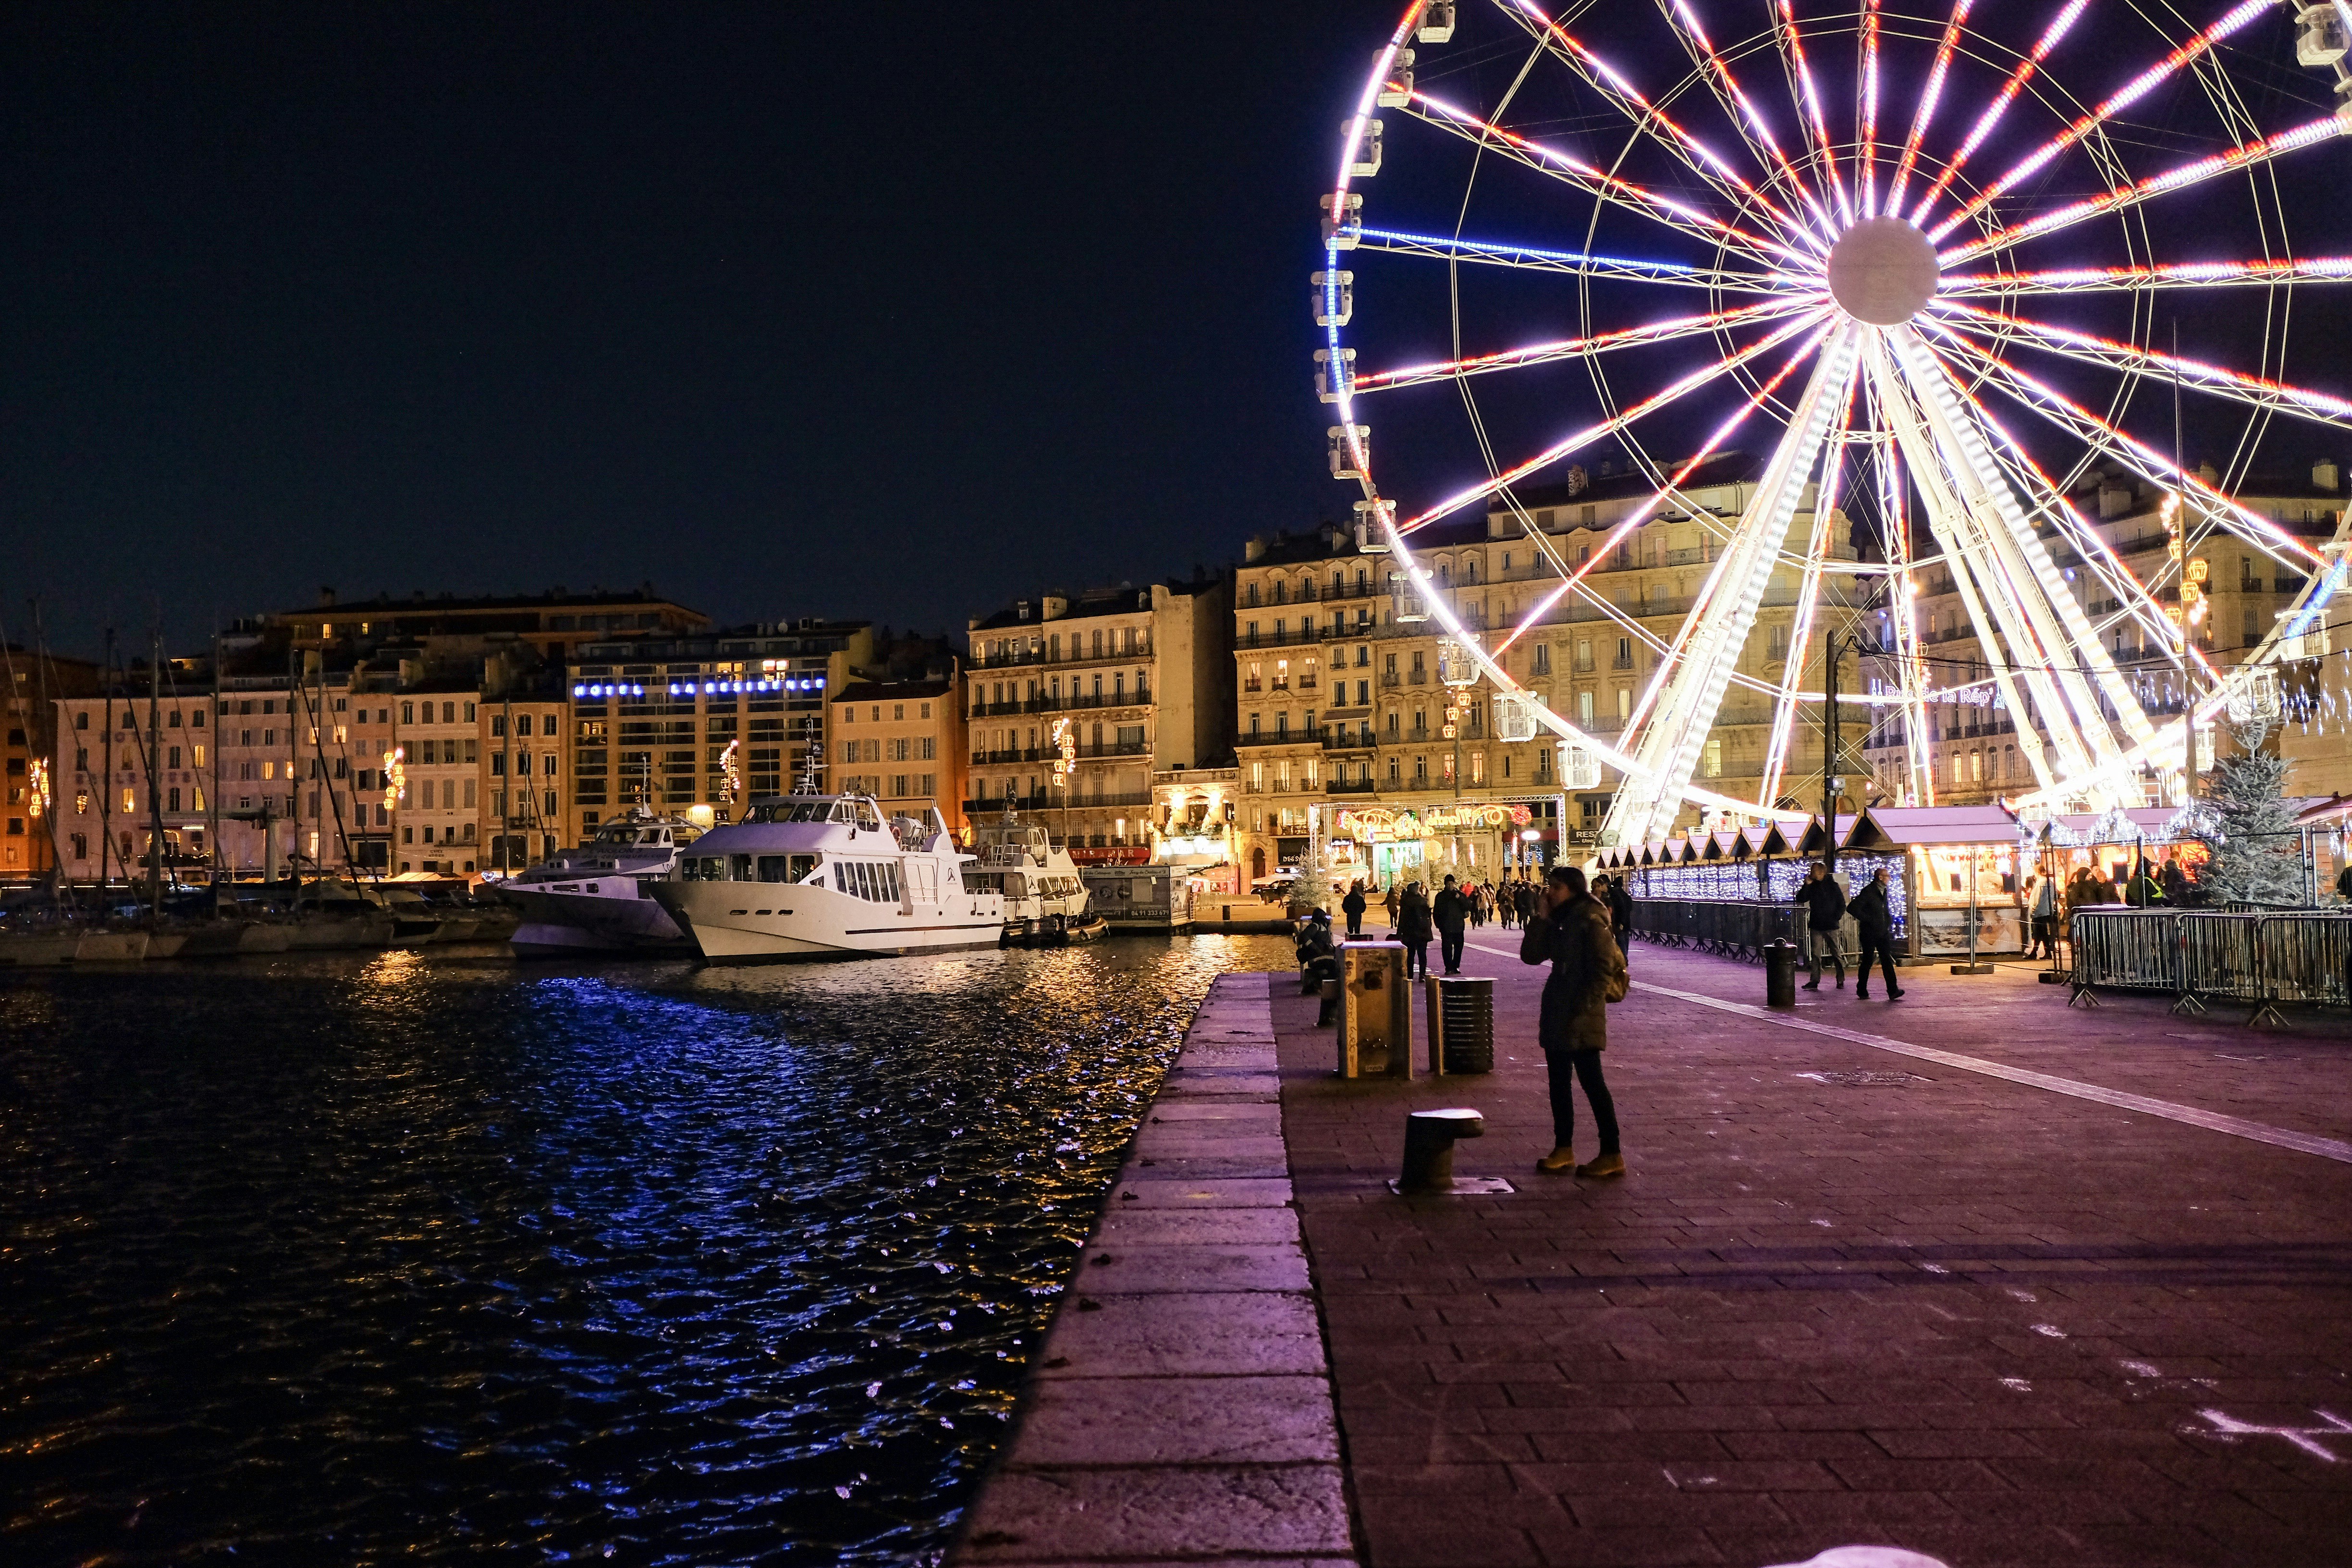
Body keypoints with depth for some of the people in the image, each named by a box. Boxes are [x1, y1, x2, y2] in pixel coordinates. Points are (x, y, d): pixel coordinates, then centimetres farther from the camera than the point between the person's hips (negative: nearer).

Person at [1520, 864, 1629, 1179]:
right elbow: (1530, 955, 7)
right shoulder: (1560, 924, 13)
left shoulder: (1591, 923, -13)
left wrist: (1582, 1010, -20)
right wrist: (1541, 919, -2)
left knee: (1592, 1082, -5)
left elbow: (1603, 972, -17)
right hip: (1556, 1016, 9)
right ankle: (1563, 1149, 22)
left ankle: (1612, 1155, 0)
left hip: (1581, 1019, -9)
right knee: (1559, 1082, 13)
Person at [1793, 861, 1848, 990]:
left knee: (1836, 953, 2)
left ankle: (1841, 980, 13)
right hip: (1816, 926, 3)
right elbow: (1800, 899, 0)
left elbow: (1842, 905, 3)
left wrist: (1837, 917, -8)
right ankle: (1814, 982, 0)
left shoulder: (1832, 885, -1)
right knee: (1815, 954, 0)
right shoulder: (1812, 886, 7)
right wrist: (1807, 885, -9)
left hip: (1831, 926, -3)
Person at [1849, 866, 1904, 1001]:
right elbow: (1852, 908, -21)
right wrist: (1868, 920, -17)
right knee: (1867, 962, 3)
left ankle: (1893, 991, -6)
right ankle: (1862, 991, 16)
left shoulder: (1884, 891, 12)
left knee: (1888, 960, -2)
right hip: (1870, 933, -7)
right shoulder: (1868, 892, -14)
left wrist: (1889, 921, 13)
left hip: (1883, 932, 7)